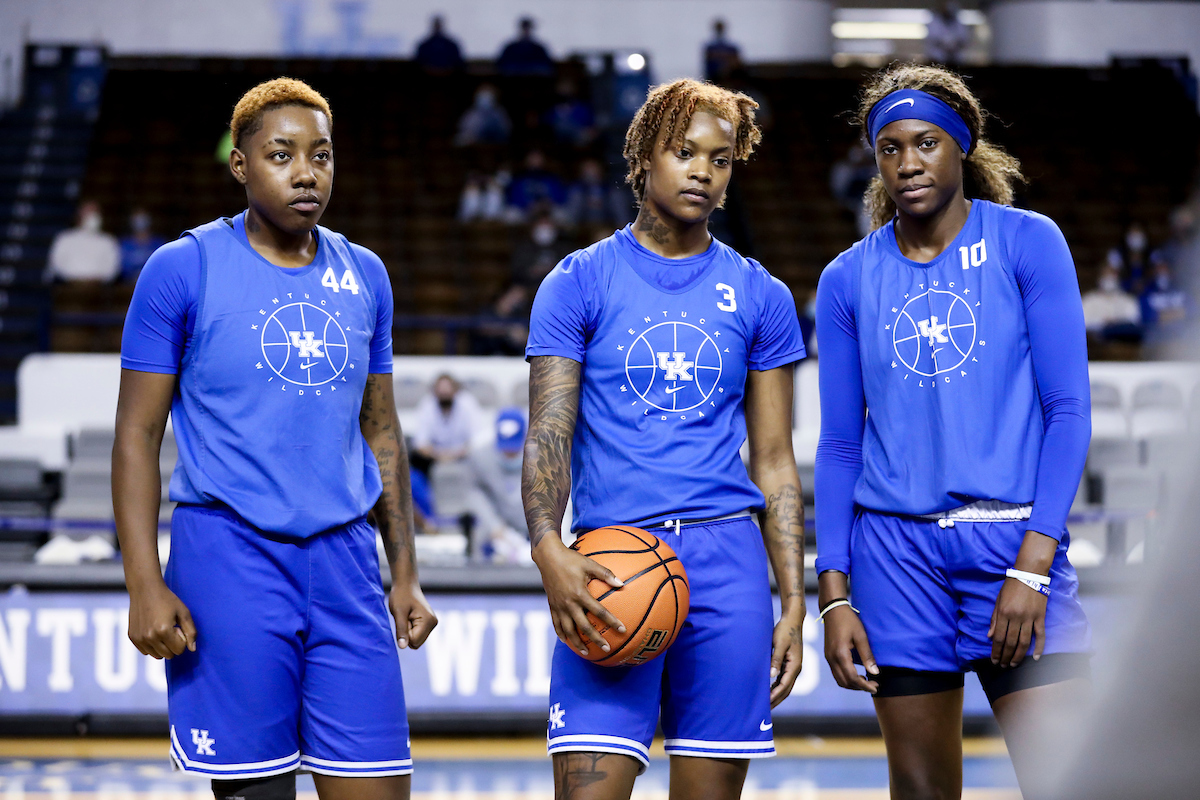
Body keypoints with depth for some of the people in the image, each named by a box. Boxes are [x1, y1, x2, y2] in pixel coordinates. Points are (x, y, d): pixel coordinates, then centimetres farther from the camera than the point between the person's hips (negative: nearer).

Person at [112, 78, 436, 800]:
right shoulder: (182, 271, -3)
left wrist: (406, 575, 13)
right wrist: (145, 585, -12)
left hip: (345, 558, 4)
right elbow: (137, 436, -3)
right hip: (229, 557, -4)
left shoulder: (364, 276, 11)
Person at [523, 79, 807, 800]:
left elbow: (774, 463, 13)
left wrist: (795, 604, 6)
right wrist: (549, 551, -19)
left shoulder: (761, 297, 12)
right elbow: (547, 435, -1)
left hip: (727, 558, 2)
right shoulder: (579, 282, 5)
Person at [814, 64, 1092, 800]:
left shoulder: (1027, 243, 1)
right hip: (896, 549, 2)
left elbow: (1069, 408, -3)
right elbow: (839, 444, 10)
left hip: (1013, 539, -2)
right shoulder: (848, 280, 8)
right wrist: (834, 593, 2)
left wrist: (1033, 565, -12)